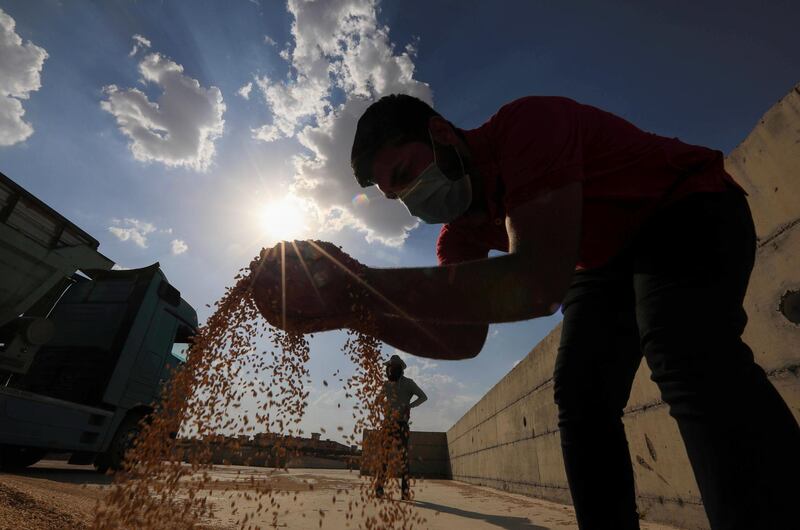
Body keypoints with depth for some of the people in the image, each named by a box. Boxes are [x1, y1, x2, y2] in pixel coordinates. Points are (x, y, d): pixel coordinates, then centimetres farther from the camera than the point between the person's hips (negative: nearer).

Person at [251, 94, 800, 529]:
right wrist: (356, 311, -25)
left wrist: (366, 284, -48)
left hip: (692, 212, -6)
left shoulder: (526, 124, -32)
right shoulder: (460, 227, -9)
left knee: (684, 350, -35)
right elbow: (465, 338, -14)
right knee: (580, 396, -2)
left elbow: (537, 281, -47)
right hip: (609, 261, 7)